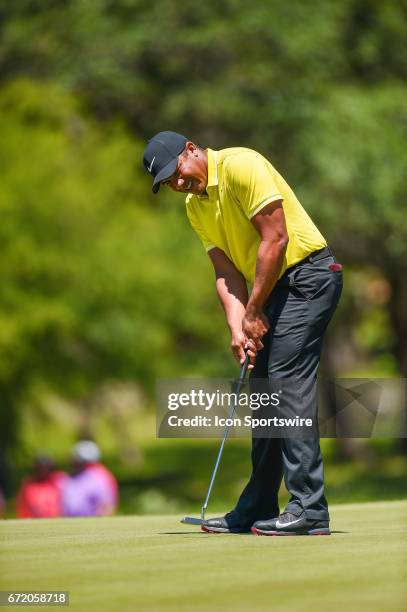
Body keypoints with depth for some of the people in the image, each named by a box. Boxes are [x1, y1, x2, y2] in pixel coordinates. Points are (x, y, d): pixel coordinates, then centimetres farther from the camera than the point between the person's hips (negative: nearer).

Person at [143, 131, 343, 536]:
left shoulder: (241, 166, -16)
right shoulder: (195, 206, 11)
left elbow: (276, 239, -20)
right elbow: (226, 271, 5)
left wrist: (254, 312, -14)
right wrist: (237, 328, -11)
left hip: (307, 274, -9)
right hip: (273, 289, 9)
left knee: (288, 381, -17)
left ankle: (309, 509, -20)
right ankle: (257, 509, 14)